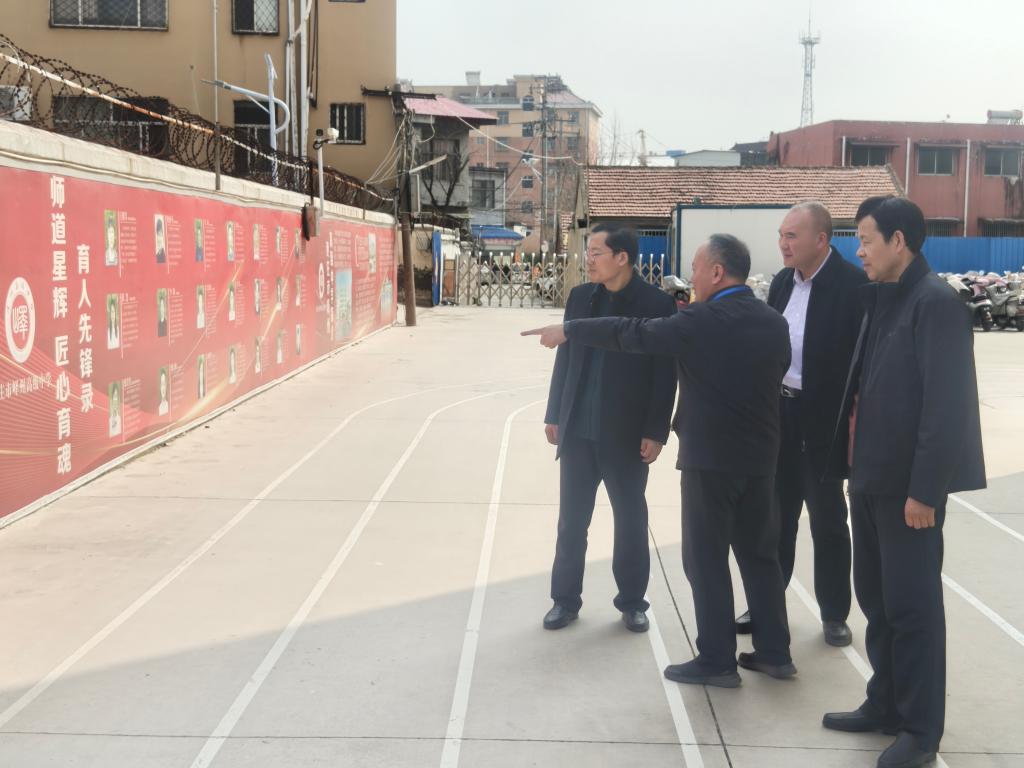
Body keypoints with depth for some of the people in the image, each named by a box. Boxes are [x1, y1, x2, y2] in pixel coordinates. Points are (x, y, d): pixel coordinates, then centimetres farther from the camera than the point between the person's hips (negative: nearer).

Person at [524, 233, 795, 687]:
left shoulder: (700, 321, -14)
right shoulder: (775, 322, 5)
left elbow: (632, 334, -9)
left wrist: (567, 331, 0)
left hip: (711, 455, -7)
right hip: (760, 454, 7)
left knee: (707, 558, 2)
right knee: (760, 552, 14)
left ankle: (717, 660, 6)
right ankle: (774, 652, 20)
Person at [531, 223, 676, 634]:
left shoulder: (657, 303, -9)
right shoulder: (580, 297, 4)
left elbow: (664, 373, -9)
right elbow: (565, 358, 9)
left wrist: (655, 432, -11)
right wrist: (554, 415, 7)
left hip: (627, 433, -3)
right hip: (577, 429, 4)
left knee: (631, 522, 10)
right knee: (571, 521, 10)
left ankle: (632, 601, 25)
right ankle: (566, 599, 22)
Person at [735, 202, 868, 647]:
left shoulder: (854, 285, -14)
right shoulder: (782, 281, 7)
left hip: (823, 419, -6)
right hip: (778, 411, 6)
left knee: (827, 520, 8)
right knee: (775, 514, 15)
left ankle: (834, 614, 23)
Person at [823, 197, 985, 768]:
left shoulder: (936, 302, -16)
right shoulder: (881, 296, 10)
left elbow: (946, 404, -20)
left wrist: (924, 488, -20)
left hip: (908, 483, -8)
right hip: (873, 476, 8)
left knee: (912, 604, 2)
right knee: (877, 596, 16)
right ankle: (885, 704, 31)